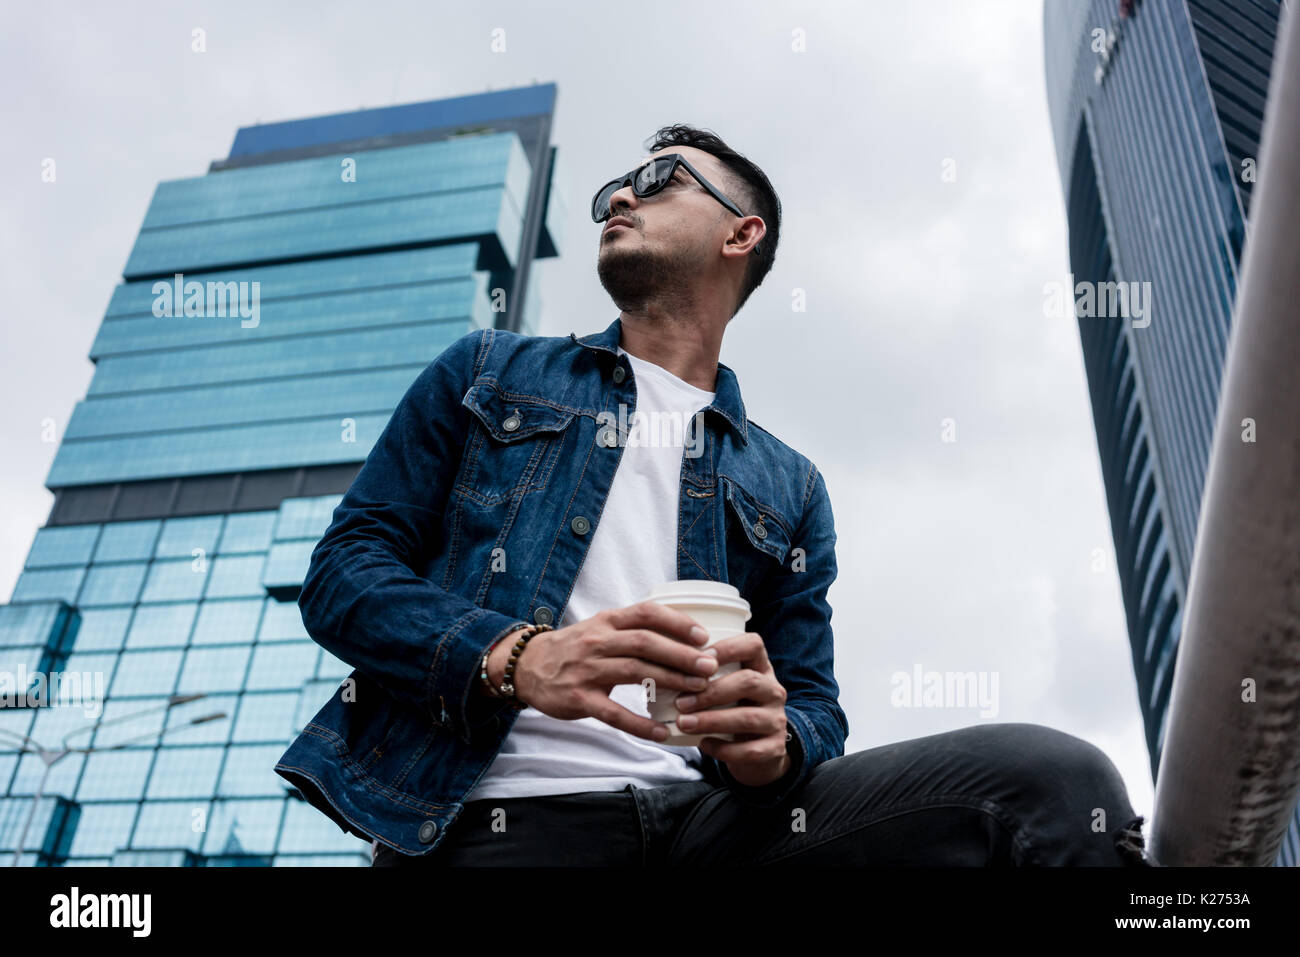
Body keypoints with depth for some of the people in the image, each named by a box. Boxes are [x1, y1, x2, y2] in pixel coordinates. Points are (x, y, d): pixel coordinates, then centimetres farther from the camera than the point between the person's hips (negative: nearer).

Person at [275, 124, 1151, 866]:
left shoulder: (790, 491, 18)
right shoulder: (488, 372, 16)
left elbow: (813, 708, 14)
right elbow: (345, 569, 6)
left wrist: (770, 742, -12)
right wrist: (516, 659, -13)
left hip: (707, 811, 2)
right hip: (502, 816, -2)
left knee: (1055, 777, -19)